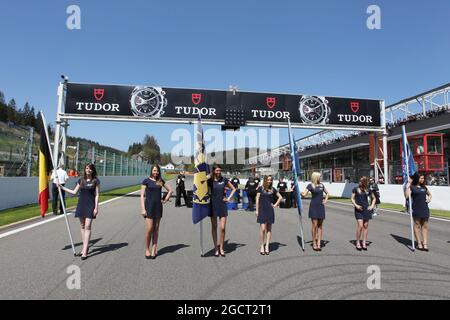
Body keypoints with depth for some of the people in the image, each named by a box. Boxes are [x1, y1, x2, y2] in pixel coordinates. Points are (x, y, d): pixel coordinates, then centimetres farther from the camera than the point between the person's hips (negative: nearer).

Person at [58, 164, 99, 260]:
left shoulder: (95, 181, -2)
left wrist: (96, 207, -10)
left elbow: (97, 195, -4)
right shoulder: (81, 180, 9)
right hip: (81, 204, 5)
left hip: (90, 205, -5)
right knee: (82, 226, 9)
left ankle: (85, 252, -9)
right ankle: (85, 247, 20)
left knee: (88, 226, -9)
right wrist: (62, 187, 13)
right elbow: (74, 192, 14)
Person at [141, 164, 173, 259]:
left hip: (158, 206, 4)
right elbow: (142, 195, -4)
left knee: (156, 229, 5)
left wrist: (165, 200, 7)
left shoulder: (161, 181, 9)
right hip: (149, 206, -4)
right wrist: (143, 209, -11)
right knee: (149, 229, -8)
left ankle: (153, 250, 13)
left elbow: (170, 190, 19)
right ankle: (147, 250, 9)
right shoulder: (146, 181, -1)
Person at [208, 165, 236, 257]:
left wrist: (229, 198, 2)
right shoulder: (210, 180, -2)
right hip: (213, 205, 0)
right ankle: (216, 248, 18)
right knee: (214, 227, 7)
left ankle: (221, 248, 14)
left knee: (223, 228, -2)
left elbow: (233, 189, 10)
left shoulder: (224, 180, 1)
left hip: (222, 205, 1)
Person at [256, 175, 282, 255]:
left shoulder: (272, 189, 6)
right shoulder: (260, 188, 0)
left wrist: (275, 204, 6)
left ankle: (267, 246, 12)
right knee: (263, 229, -7)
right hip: (262, 210, -3)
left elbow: (280, 197, 16)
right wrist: (257, 210, -3)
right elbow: (257, 199, 1)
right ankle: (262, 246, 5)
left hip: (270, 210, 3)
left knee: (269, 229, 6)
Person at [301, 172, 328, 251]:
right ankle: (314, 243, 7)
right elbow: (304, 194, -10)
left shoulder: (321, 185, 11)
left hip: (321, 206, 5)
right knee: (314, 225, -4)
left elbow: (327, 193, 26)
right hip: (313, 206, -5)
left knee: (320, 226, 5)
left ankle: (319, 243, 8)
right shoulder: (310, 185, -3)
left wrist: (325, 200, 11)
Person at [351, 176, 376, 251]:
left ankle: (364, 243, 13)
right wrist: (356, 205, -13)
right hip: (358, 209, -3)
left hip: (366, 209, 3)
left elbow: (374, 198, 19)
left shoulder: (368, 190, 6)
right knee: (360, 226, -11)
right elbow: (352, 199, 3)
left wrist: (372, 206, 5)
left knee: (365, 226, 4)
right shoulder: (355, 189, 0)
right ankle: (358, 242, 3)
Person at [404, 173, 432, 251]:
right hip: (416, 209, -5)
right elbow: (407, 196, -16)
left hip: (425, 208, 5)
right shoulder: (412, 187, -4)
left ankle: (425, 243, 10)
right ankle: (419, 243, 11)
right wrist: (408, 186, -19)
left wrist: (429, 198, 7)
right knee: (417, 225, 3)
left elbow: (429, 194, 29)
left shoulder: (424, 187, 12)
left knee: (425, 226, 6)